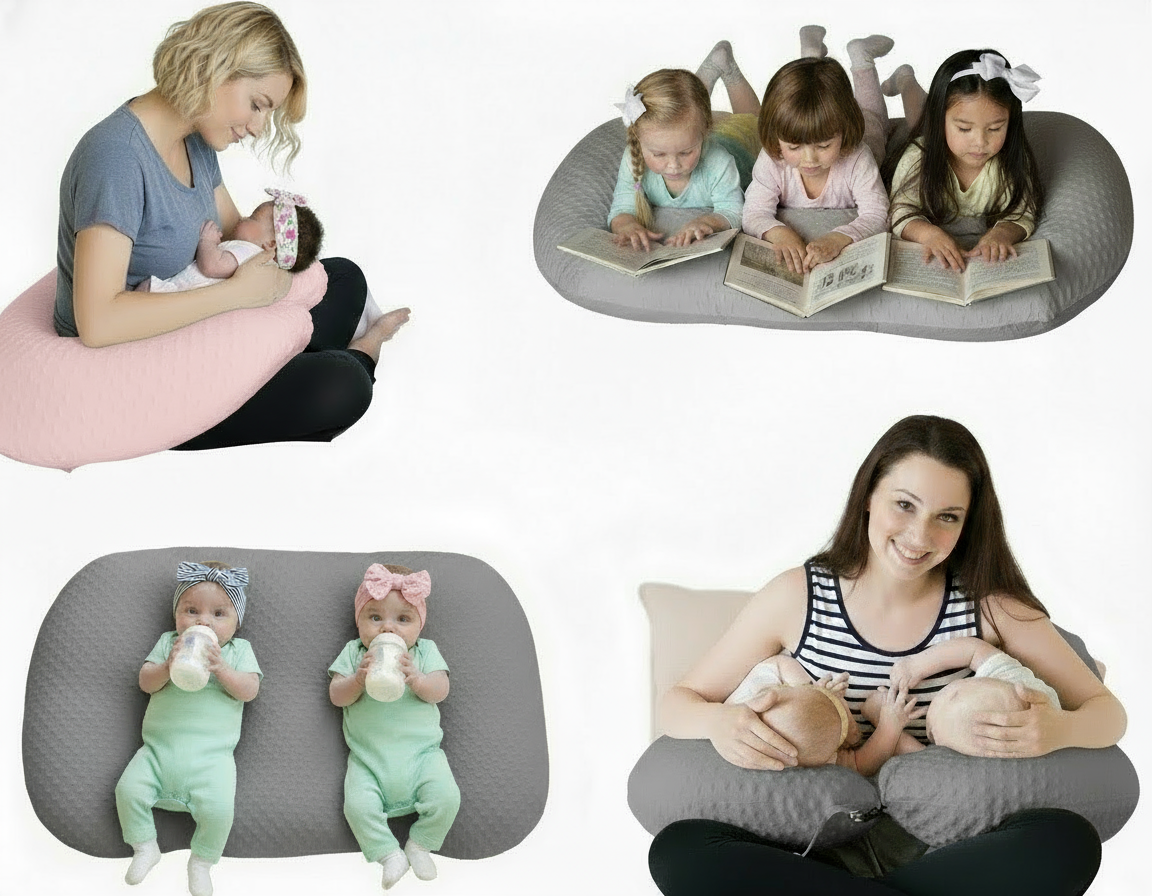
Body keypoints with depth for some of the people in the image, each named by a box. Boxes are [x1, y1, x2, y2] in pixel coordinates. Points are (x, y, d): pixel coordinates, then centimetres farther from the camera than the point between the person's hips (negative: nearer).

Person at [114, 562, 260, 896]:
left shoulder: (238, 650, 9)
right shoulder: (168, 643, 14)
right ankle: (145, 847, 8)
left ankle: (202, 862, 2)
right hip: (159, 749, 3)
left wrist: (221, 668, -18)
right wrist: (168, 667, -15)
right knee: (128, 789, -18)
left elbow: (249, 690, -3)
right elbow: (145, 682, 5)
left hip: (210, 756, -2)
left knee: (218, 808, -25)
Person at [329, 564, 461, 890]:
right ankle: (389, 853, -1)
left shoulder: (425, 651, 8)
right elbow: (336, 696, 1)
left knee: (445, 798, -21)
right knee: (358, 805, -23)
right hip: (368, 758, 0)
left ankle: (420, 845, 6)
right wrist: (359, 680, -18)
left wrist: (416, 680, -22)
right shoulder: (354, 653, 9)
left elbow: (441, 691, -3)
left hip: (420, 750, 0)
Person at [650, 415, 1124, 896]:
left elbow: (1107, 710, 5)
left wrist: (1059, 730, -21)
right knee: (677, 848, -27)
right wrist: (717, 722, -20)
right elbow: (677, 702, 6)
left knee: (1069, 842, -29)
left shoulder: (989, 606, -1)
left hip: (948, 852, 1)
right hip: (822, 847, 0)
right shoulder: (797, 598, -1)